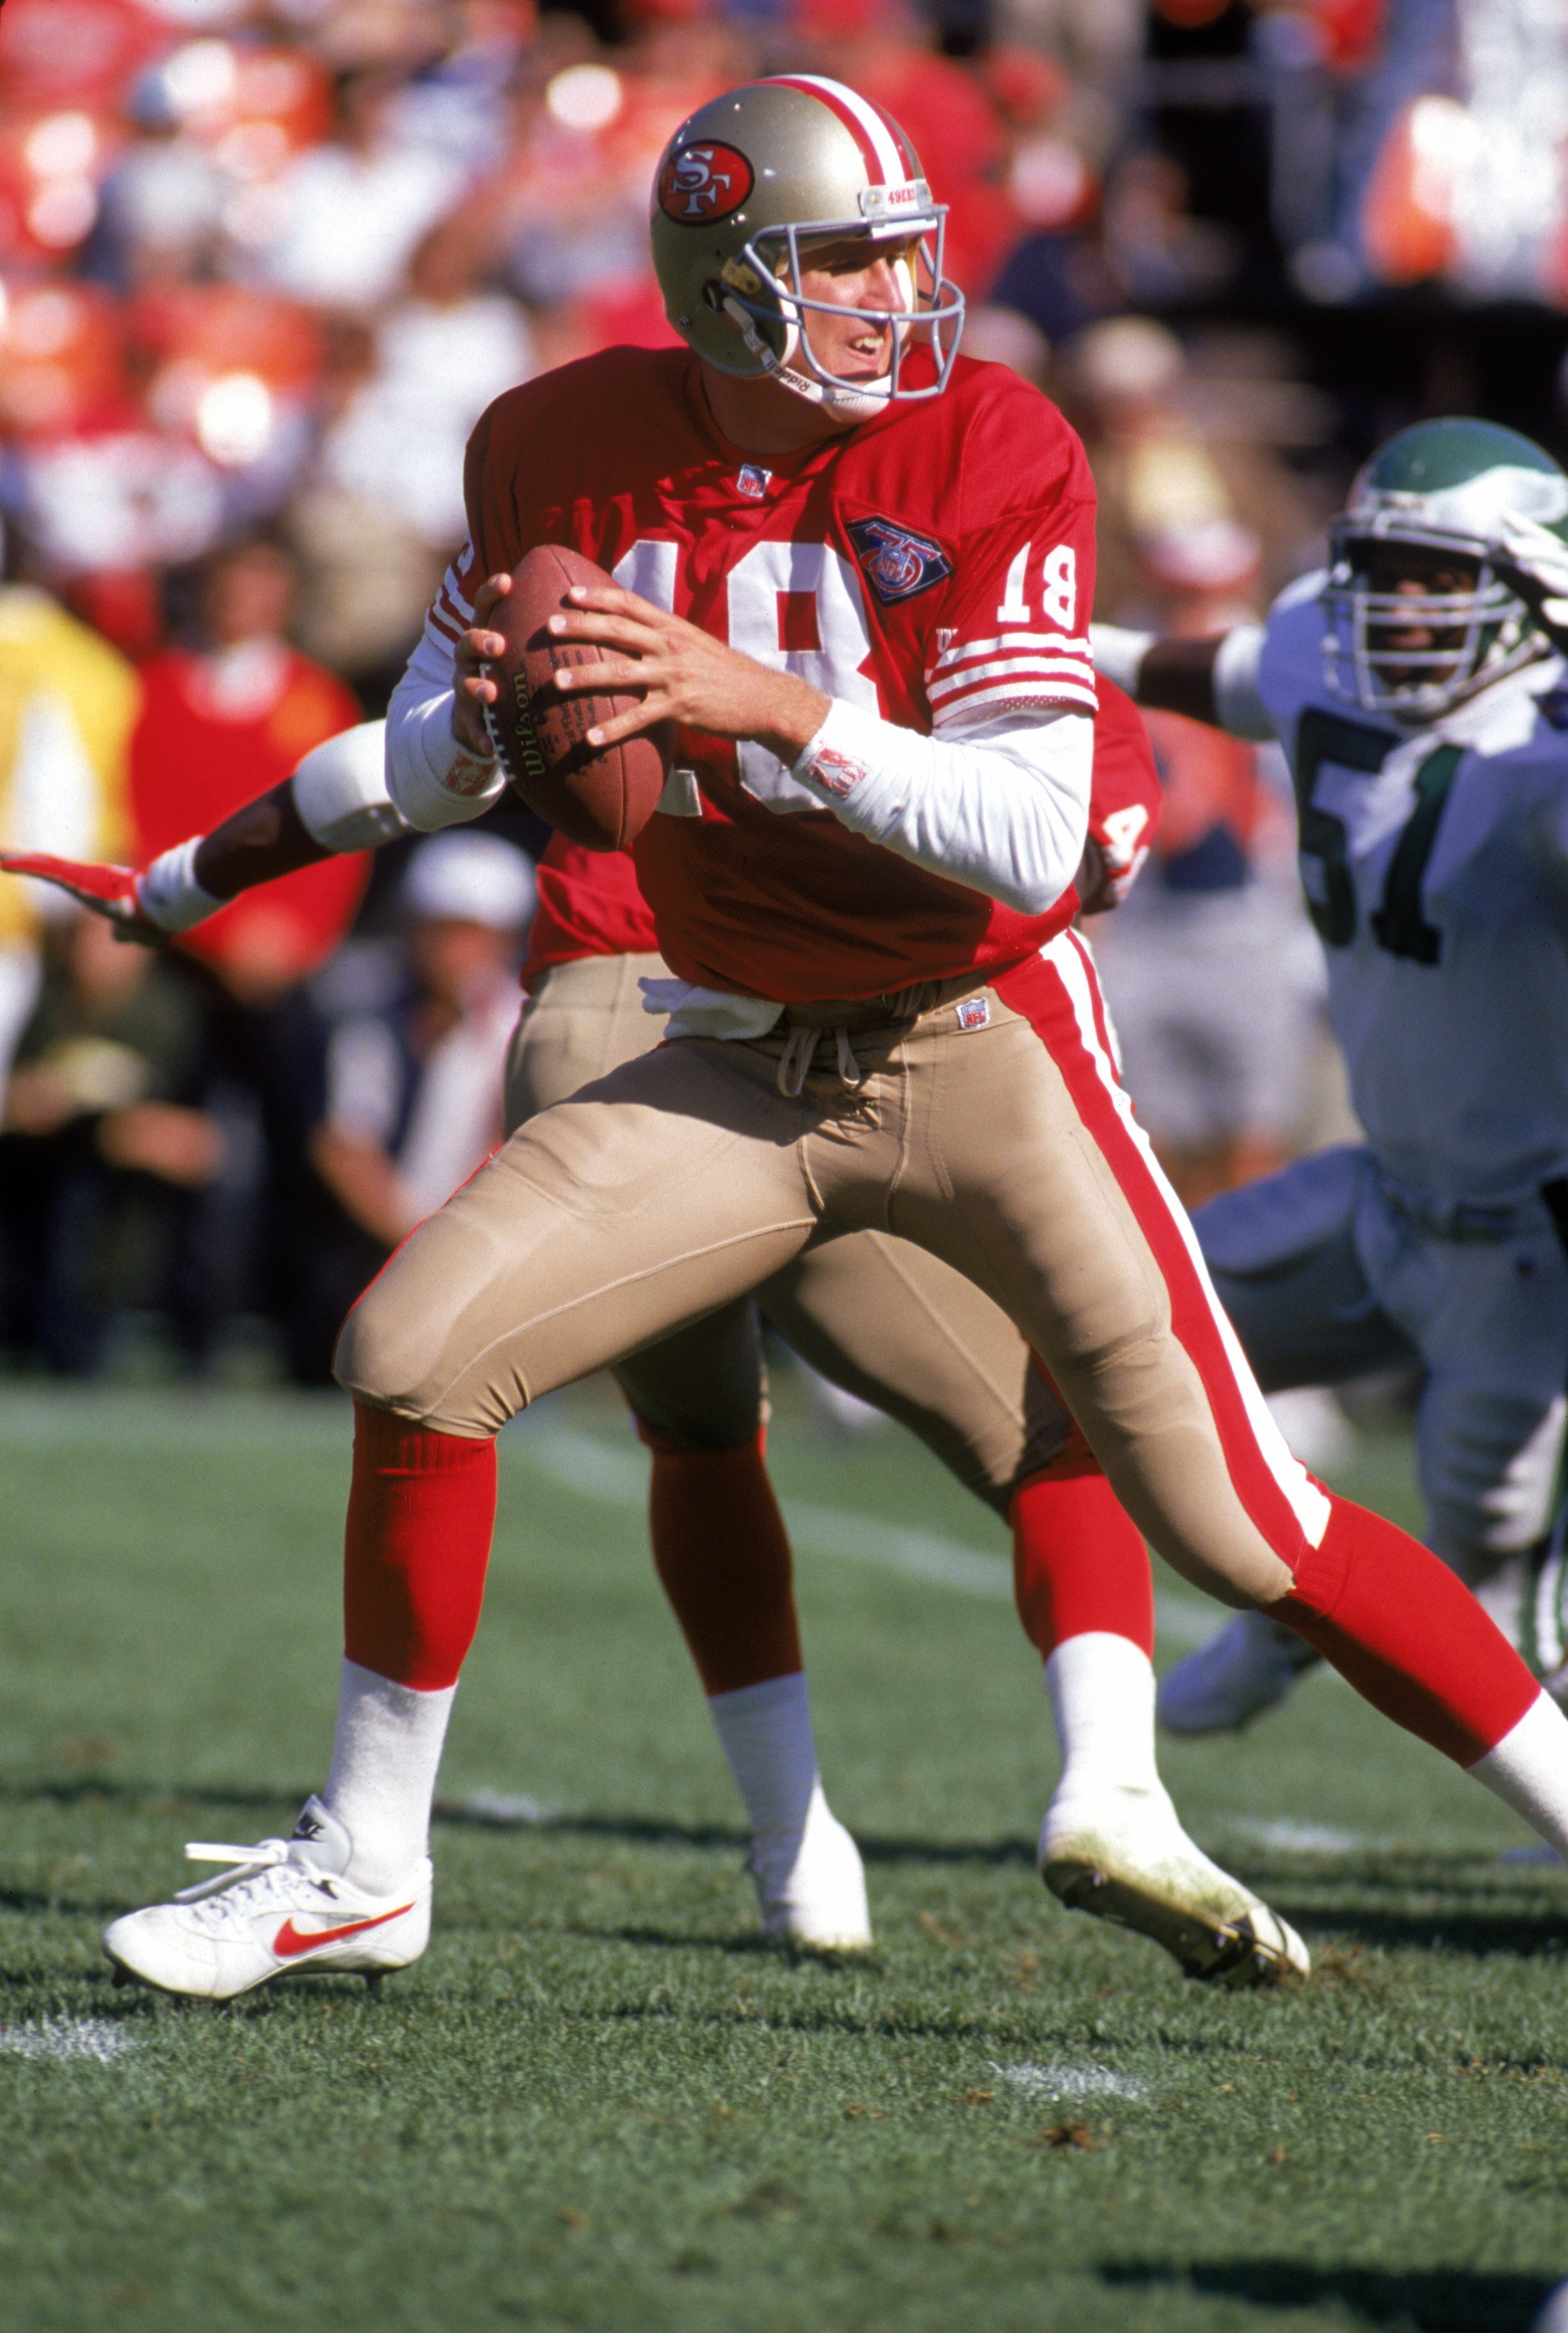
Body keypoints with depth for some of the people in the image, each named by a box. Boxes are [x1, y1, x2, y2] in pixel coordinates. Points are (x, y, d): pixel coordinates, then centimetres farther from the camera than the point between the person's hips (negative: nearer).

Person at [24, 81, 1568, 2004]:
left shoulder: (993, 455, -15)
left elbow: (1035, 839, -22)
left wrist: (770, 702, -33)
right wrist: (483, 715, -17)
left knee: (1238, 1524, -8)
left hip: (984, 1043, -4)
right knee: (414, 1357, -7)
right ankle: (361, 1867, 9)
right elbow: (422, 777, 7)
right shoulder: (560, 452, -5)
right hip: (742, 1061, 4)